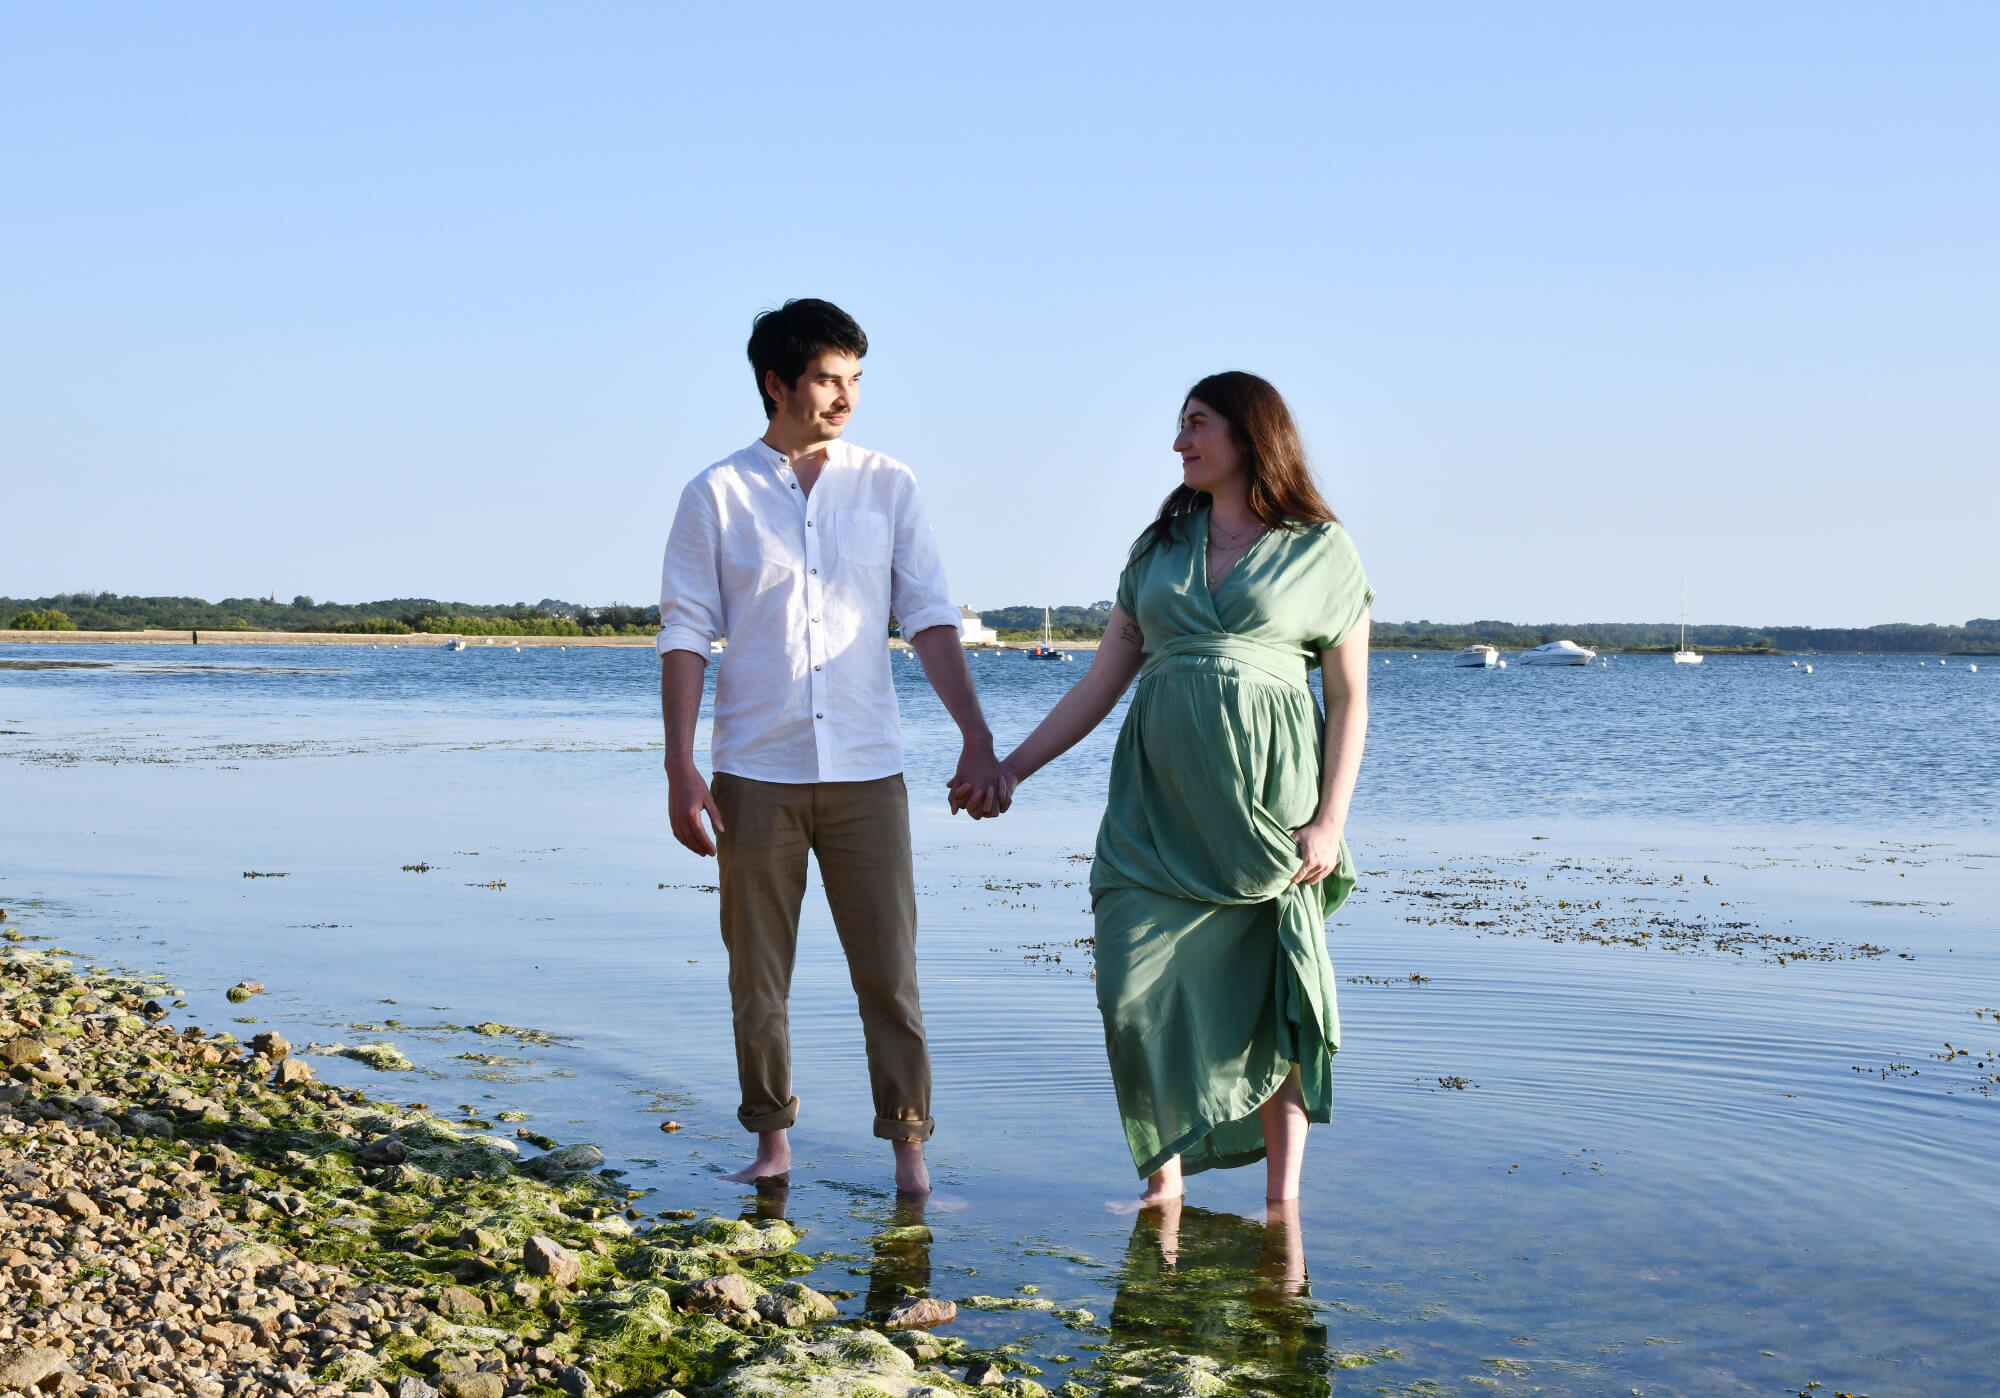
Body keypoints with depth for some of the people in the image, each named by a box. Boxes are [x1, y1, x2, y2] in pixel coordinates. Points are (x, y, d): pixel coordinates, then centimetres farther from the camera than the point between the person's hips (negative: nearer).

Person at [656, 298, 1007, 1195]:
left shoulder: (888, 488, 5)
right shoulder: (716, 497, 1)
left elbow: (930, 618, 3)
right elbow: (684, 637, 1)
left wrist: (976, 739, -7)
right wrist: (680, 772, -5)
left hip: (865, 772, 1)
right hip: (754, 773, 0)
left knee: (889, 972, 0)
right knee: (758, 976, 7)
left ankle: (909, 1151, 7)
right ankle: (772, 1142, 21)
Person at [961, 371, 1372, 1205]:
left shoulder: (1320, 552, 4)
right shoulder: (1161, 544, 15)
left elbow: (1349, 700, 1)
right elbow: (1104, 679, 15)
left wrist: (1329, 821, -8)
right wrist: (1014, 766, 10)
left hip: (1265, 804, -3)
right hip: (1159, 799, 4)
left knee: (1273, 1002, 0)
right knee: (1137, 992, -5)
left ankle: (1283, 1204, 10)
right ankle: (1163, 1177, 9)